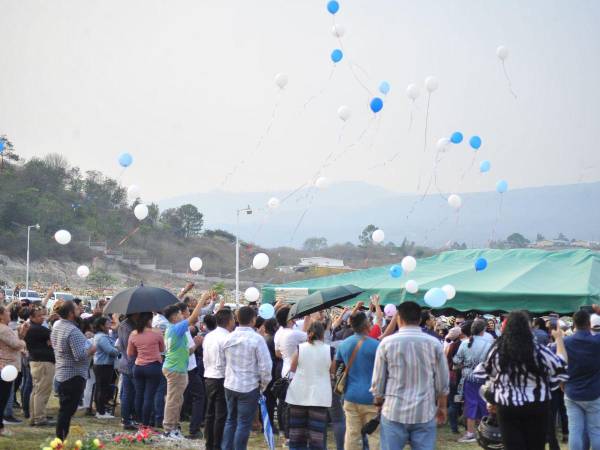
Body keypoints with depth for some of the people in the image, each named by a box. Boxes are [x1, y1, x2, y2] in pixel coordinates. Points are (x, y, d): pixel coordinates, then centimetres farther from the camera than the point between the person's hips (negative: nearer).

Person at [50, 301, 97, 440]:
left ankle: (60, 438, 23)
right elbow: (80, 356, -28)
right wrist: (91, 349, -8)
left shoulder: (56, 326, 7)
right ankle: (63, 438, 0)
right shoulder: (73, 331, -22)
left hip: (61, 373, 9)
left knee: (64, 408, 17)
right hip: (74, 375, -9)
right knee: (68, 410, -3)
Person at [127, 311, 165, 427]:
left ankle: (140, 422, 18)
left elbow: (129, 354, 10)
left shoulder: (133, 334, 1)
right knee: (149, 396, -2)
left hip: (138, 367, 4)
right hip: (153, 366, -4)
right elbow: (162, 349, 8)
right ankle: (145, 424, -2)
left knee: (139, 395, 11)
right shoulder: (157, 333, -8)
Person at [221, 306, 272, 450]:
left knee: (231, 420, 17)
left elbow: (225, 361, 9)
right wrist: (264, 384, -2)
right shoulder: (257, 338, -15)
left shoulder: (229, 337, 3)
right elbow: (265, 365, -15)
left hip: (230, 385, 6)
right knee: (244, 423, 1)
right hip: (249, 387, -6)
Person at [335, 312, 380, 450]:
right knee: (375, 435, 0)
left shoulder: (343, 344, 6)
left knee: (352, 435, 7)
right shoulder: (376, 345, -11)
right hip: (371, 397, -5)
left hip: (350, 396, 5)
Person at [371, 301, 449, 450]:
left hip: (394, 412, -1)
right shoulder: (434, 343, 0)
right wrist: (442, 407, 19)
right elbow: (442, 382, 5)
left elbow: (378, 381, 3)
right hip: (425, 413, 1)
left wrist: (378, 403, 20)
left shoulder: (387, 343, -3)